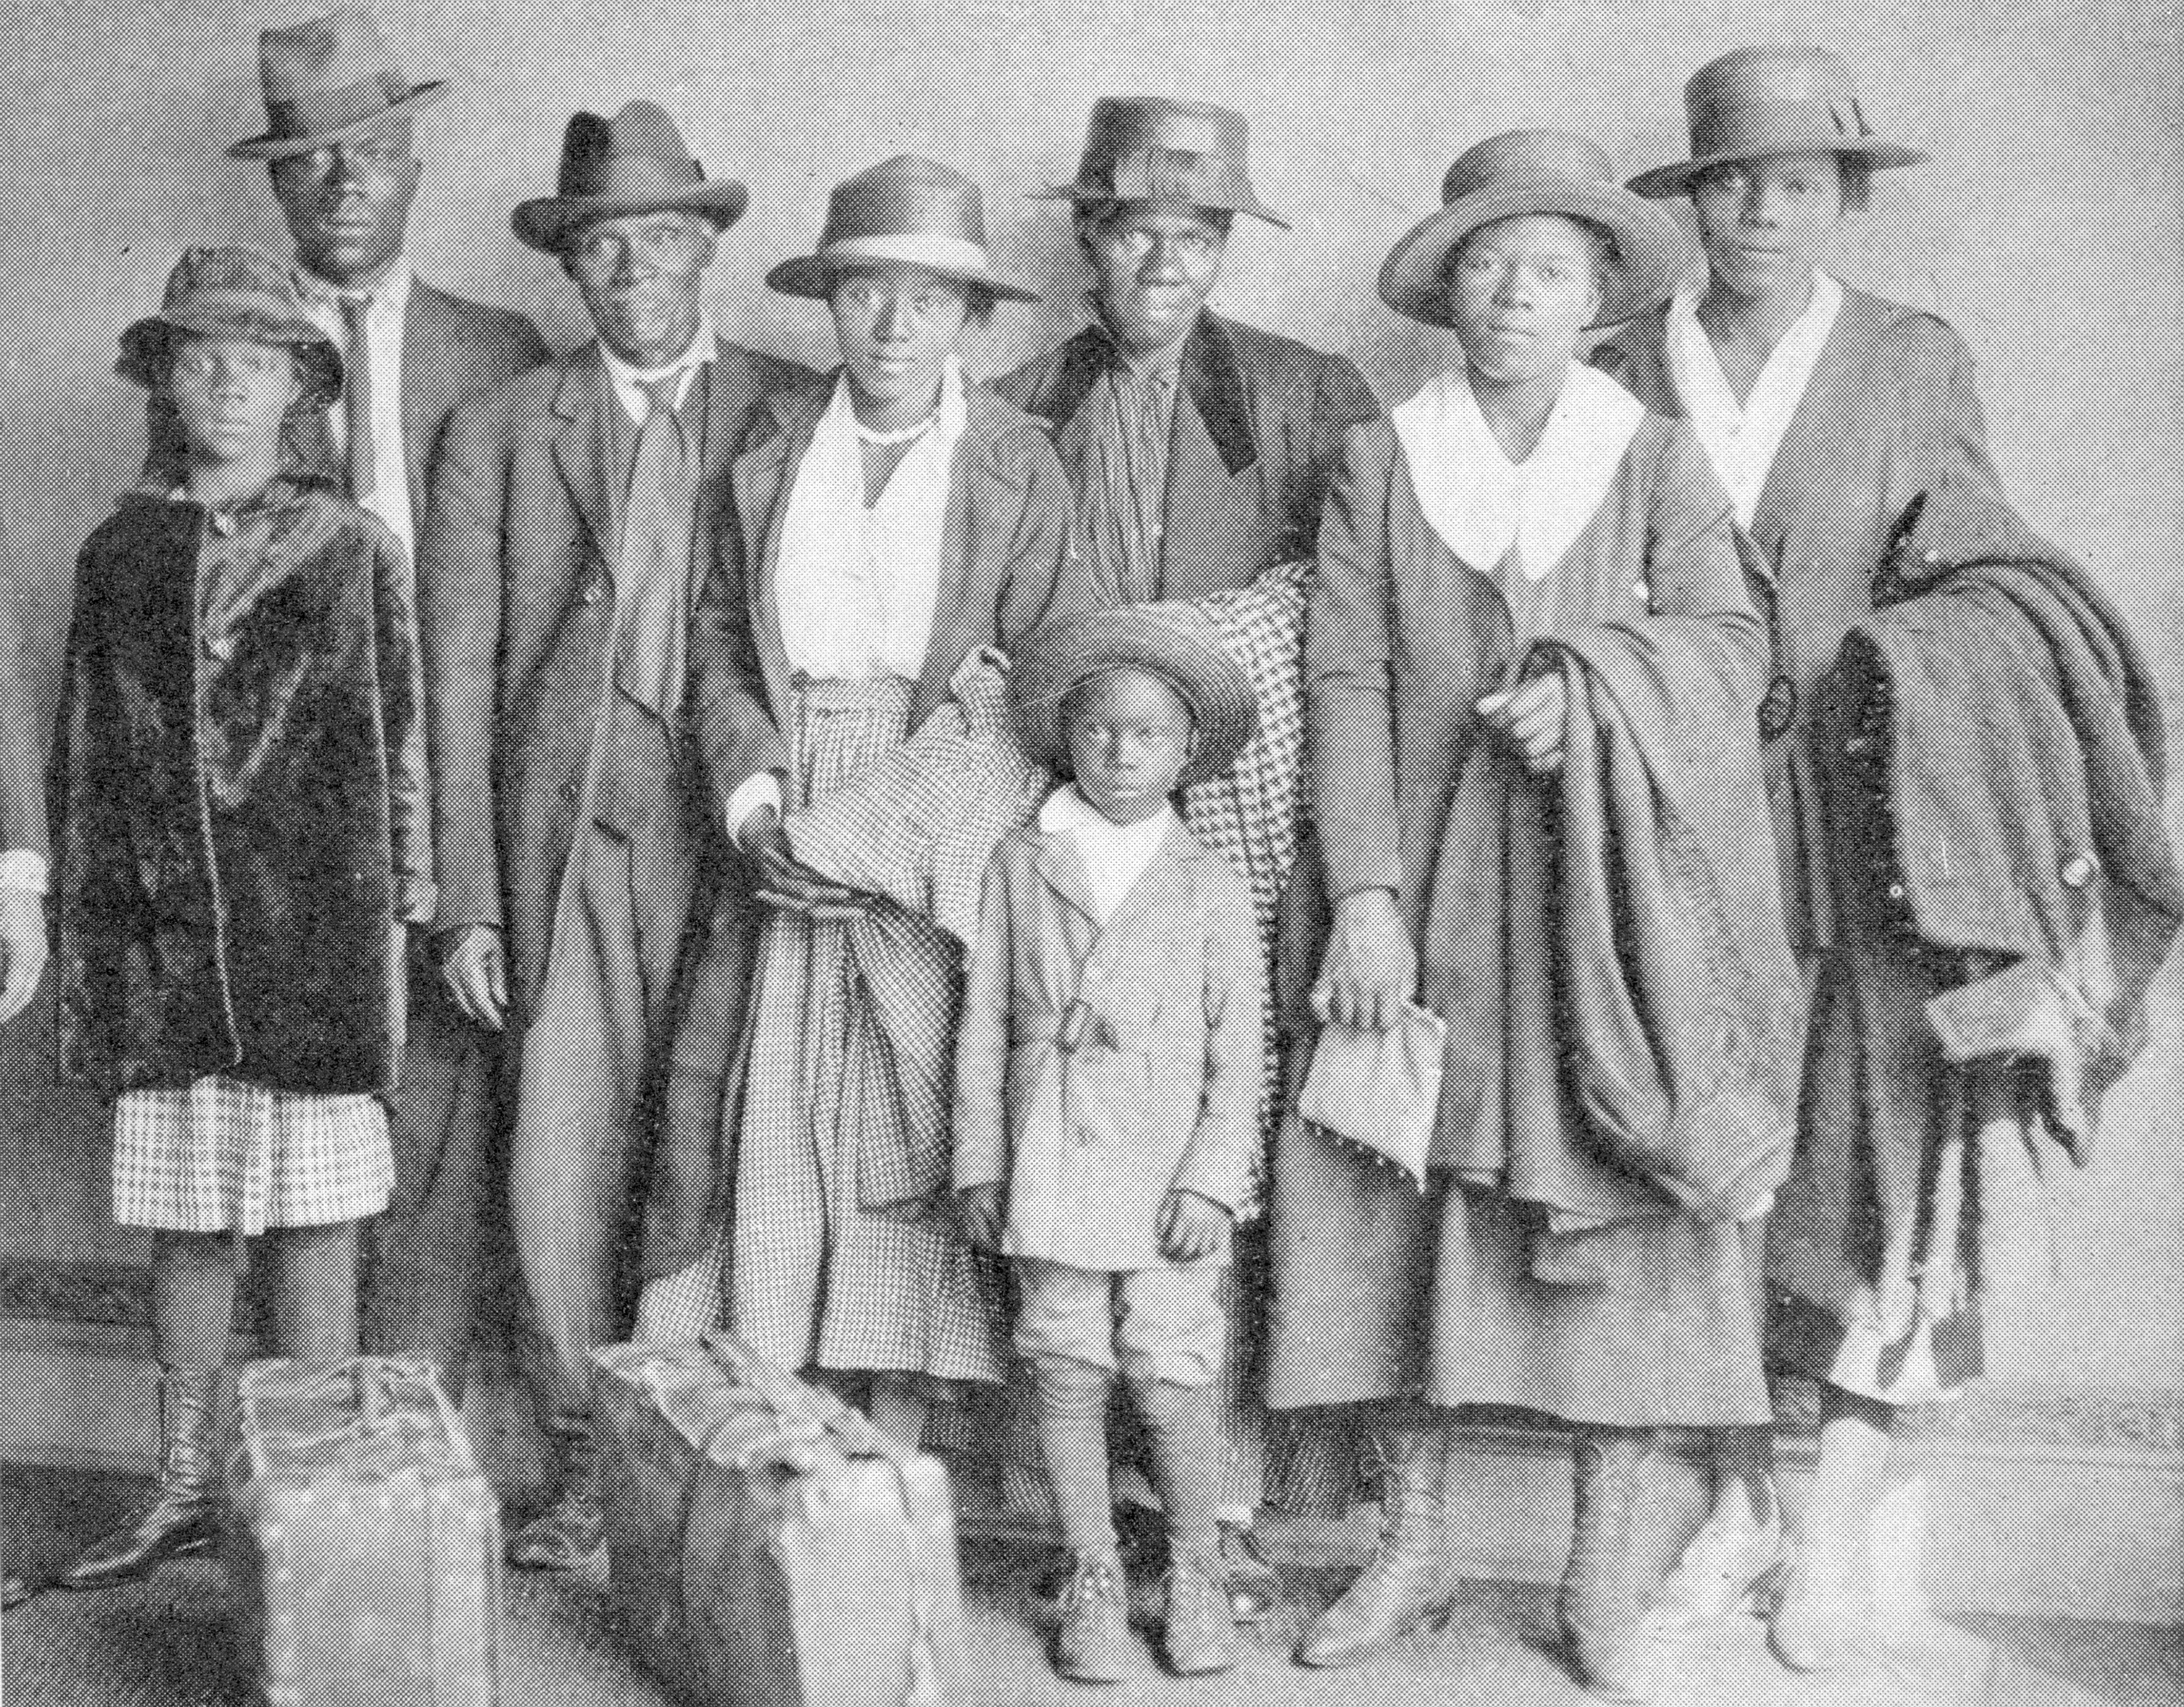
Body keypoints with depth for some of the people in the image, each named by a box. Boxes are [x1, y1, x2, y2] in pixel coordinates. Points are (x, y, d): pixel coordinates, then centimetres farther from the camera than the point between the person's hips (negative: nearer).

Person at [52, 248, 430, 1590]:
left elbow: (398, 747, 2)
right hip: (160, 937, 3)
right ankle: (188, 1489, 24)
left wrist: (399, 915, -3)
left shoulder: (351, 547, 2)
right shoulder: (122, 553, 10)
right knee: (182, 1226, 10)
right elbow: (86, 758, 12)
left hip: (315, 935, -3)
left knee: (315, 1221, 1)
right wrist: (84, 939, 9)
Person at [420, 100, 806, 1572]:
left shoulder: (793, 415, 9)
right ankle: (593, 1463, 14)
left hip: (746, 829, -1)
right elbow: (459, 676, 6)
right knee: (564, 1162, -3)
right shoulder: (498, 432, 10)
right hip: (571, 831, 1)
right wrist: (469, 898, 1)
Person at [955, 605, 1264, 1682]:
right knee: (1067, 1378, 6)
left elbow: (1237, 1054, 2)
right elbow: (984, 1022, 7)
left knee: (1170, 1383, -3)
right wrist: (979, 1160, 3)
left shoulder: (1212, 889, 3)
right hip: (1049, 1170, 1)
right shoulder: (1020, 866, 6)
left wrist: (1213, 1181, -6)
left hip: (1164, 1175, -1)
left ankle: (1196, 1573, 20)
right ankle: (1094, 1580, 22)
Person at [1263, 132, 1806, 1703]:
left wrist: (1593, 681, -22)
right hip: (1429, 889, 1)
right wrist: (1364, 899, -11)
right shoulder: (1380, 460, 6)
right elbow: (1348, 682, -1)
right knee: (1407, 1196, 2)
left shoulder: (1658, 460, 7)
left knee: (1618, 1213, -1)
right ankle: (1413, 1549, 18)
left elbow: (1734, 645, -2)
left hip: (1611, 893, 0)